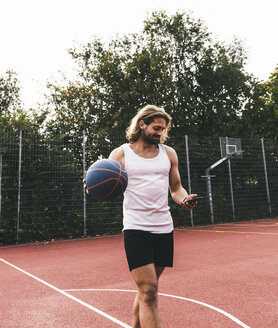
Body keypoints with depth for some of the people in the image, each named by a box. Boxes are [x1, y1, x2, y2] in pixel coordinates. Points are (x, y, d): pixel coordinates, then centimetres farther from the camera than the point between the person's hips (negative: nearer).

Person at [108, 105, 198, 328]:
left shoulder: (169, 153, 11)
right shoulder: (120, 154, 0)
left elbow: (176, 188, 16)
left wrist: (184, 199, -6)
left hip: (164, 229, 4)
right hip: (136, 230, -4)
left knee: (147, 290, 15)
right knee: (148, 294, -9)